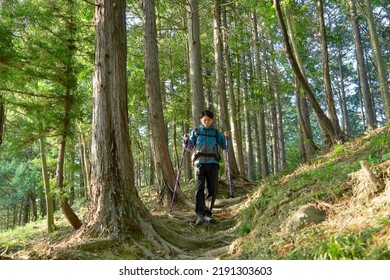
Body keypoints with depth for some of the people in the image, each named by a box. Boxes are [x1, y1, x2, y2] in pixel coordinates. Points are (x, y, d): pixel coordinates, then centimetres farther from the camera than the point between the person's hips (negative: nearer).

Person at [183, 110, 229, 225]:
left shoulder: (217, 133, 12)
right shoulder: (195, 132, 11)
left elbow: (225, 147, 11)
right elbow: (189, 147, 13)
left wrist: (226, 137, -7)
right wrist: (186, 140, -7)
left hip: (212, 163, 2)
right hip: (199, 162, -1)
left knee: (213, 189, -2)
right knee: (200, 188, -11)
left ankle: (207, 214, 7)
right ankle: (200, 215, -17)